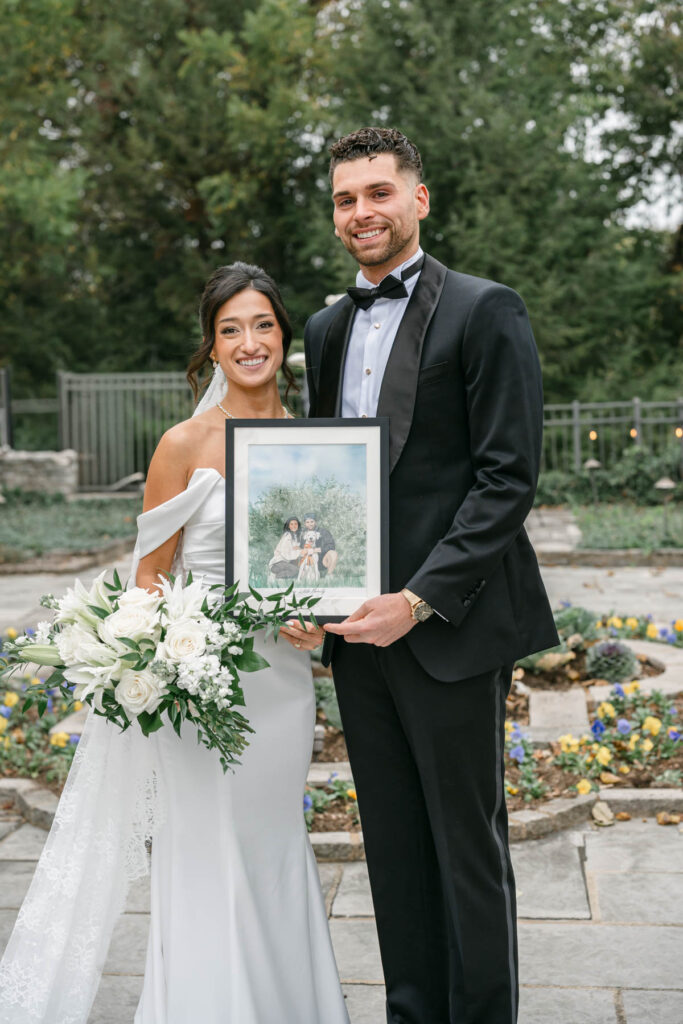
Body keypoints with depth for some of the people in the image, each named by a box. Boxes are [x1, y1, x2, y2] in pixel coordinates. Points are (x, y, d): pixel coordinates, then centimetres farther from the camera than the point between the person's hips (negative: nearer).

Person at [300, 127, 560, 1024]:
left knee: (469, 846, 5)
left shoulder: (485, 311, -6)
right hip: (357, 627, 6)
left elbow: (507, 477, -12)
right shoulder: (327, 328, 15)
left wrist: (419, 600, -18)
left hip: (449, 626, -6)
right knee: (393, 846, 14)